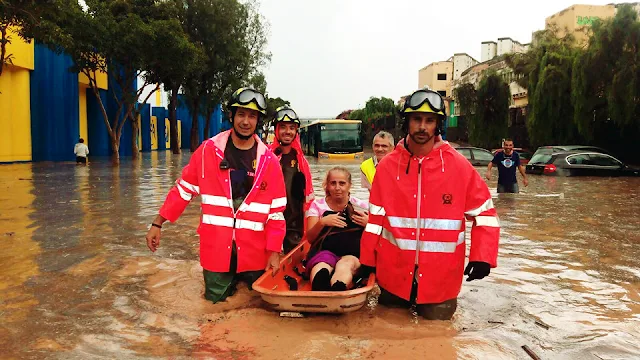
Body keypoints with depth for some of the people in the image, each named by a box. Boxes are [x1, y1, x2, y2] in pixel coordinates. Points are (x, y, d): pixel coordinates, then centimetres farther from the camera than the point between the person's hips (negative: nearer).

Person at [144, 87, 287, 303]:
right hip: (216, 249, 0)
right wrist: (157, 224, 3)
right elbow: (183, 189, 4)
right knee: (216, 300, 7)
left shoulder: (269, 161, -2)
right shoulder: (208, 150, -3)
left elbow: (276, 211, -1)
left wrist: (275, 252, -4)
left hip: (254, 253, 1)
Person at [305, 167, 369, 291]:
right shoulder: (318, 205, 11)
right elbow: (310, 238, 5)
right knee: (321, 268, -36)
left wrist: (368, 224, -9)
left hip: (353, 254, -1)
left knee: (345, 265, -37)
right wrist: (322, 222, -14)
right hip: (324, 252, 1)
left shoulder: (361, 206, 10)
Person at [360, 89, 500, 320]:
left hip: (440, 276, -1)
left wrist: (482, 257, -11)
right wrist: (367, 260, 3)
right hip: (393, 273, 2)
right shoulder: (388, 166, -4)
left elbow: (484, 212, -2)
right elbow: (376, 217, 1)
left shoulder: (459, 166, -8)